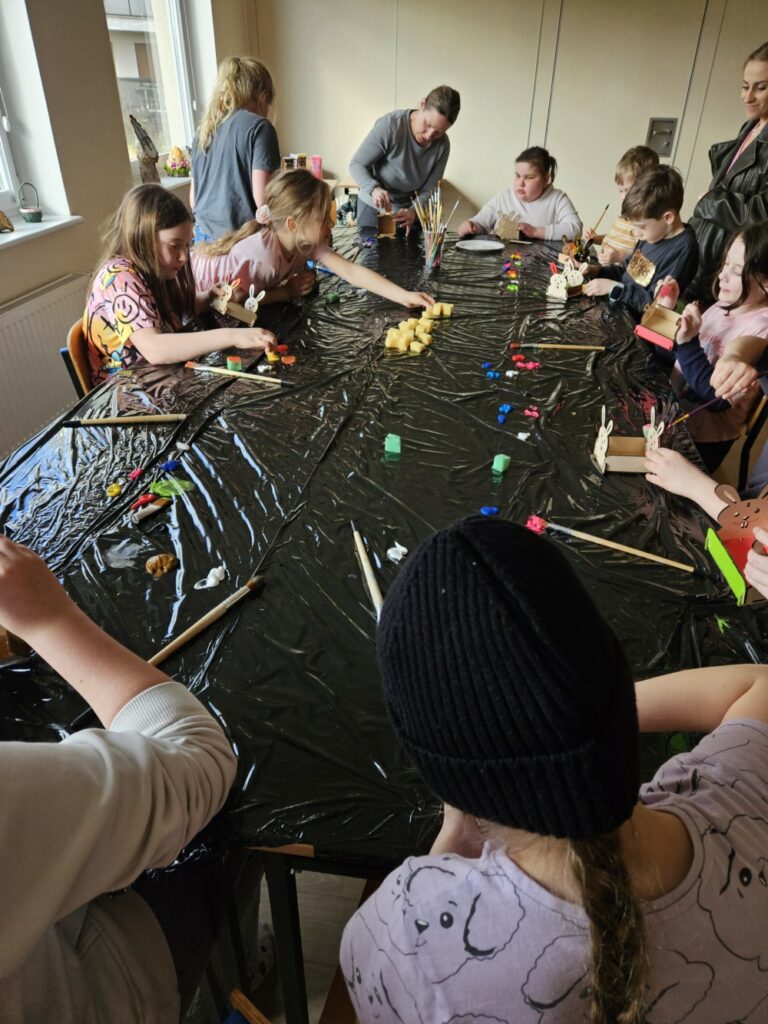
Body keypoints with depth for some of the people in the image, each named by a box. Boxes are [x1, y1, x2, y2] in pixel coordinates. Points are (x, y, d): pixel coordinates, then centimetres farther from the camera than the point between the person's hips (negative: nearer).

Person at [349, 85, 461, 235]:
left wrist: (413, 212, -31)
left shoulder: (443, 145, -12)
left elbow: (428, 191, -10)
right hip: (373, 208, -2)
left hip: (409, 211, 2)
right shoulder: (389, 125, -22)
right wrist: (374, 188, -38)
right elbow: (357, 164, -19)